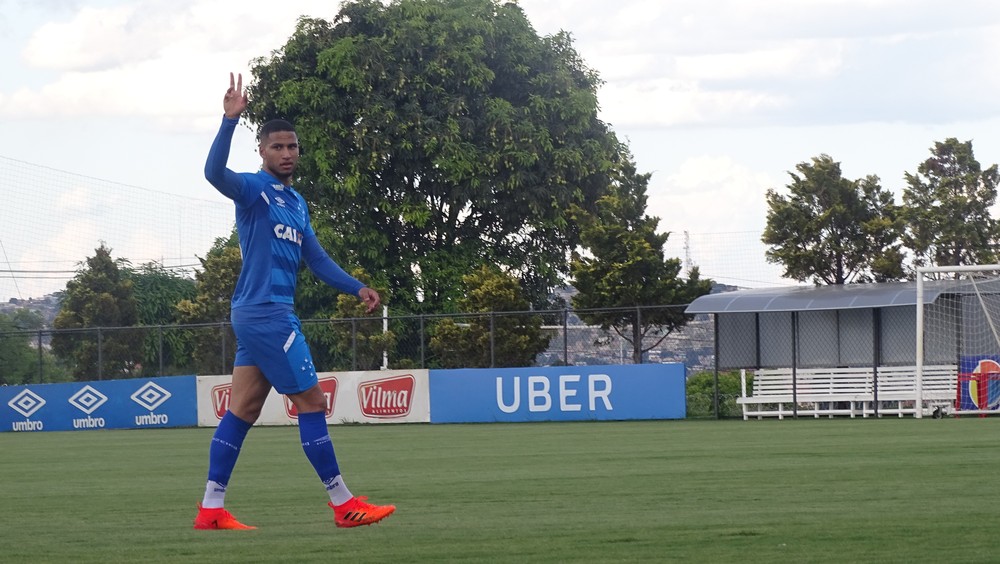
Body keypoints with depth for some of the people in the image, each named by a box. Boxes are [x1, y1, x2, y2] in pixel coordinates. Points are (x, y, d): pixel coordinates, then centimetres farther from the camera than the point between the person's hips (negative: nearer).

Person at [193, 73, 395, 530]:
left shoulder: (296, 202, 18)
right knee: (311, 402, -6)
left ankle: (211, 509, 7)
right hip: (264, 313, -9)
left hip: (270, 315, 9)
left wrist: (357, 288, 9)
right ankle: (343, 504, -2)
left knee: (242, 410, 7)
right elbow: (215, 173, -28)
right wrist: (229, 120, -39)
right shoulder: (253, 190, -8)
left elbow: (316, 258, 21)